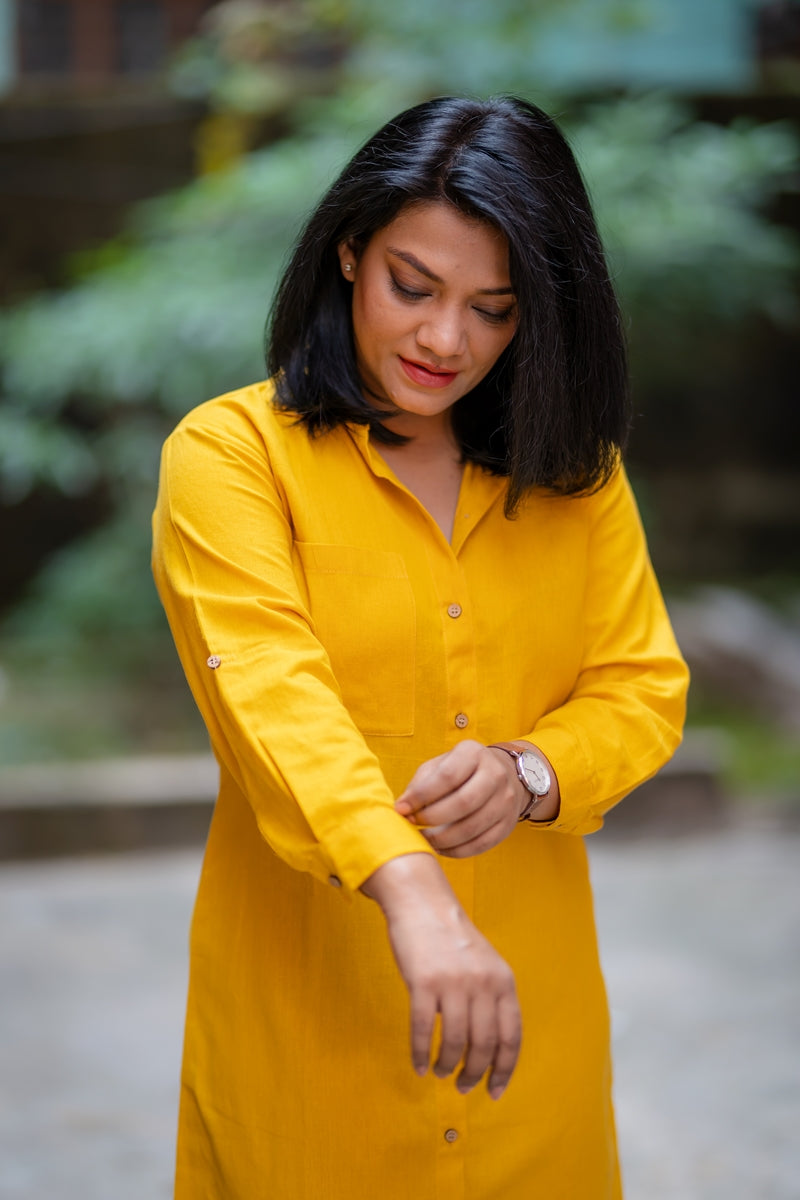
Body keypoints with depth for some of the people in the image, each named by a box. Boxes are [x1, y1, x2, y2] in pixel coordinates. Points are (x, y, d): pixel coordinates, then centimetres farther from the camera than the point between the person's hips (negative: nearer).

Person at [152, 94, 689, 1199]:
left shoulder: (576, 470, 5)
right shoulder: (230, 452, -10)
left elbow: (644, 684, 2)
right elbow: (271, 684, -25)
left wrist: (529, 771, -21)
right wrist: (413, 894, -40)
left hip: (529, 988, 4)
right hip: (309, 993, -4)